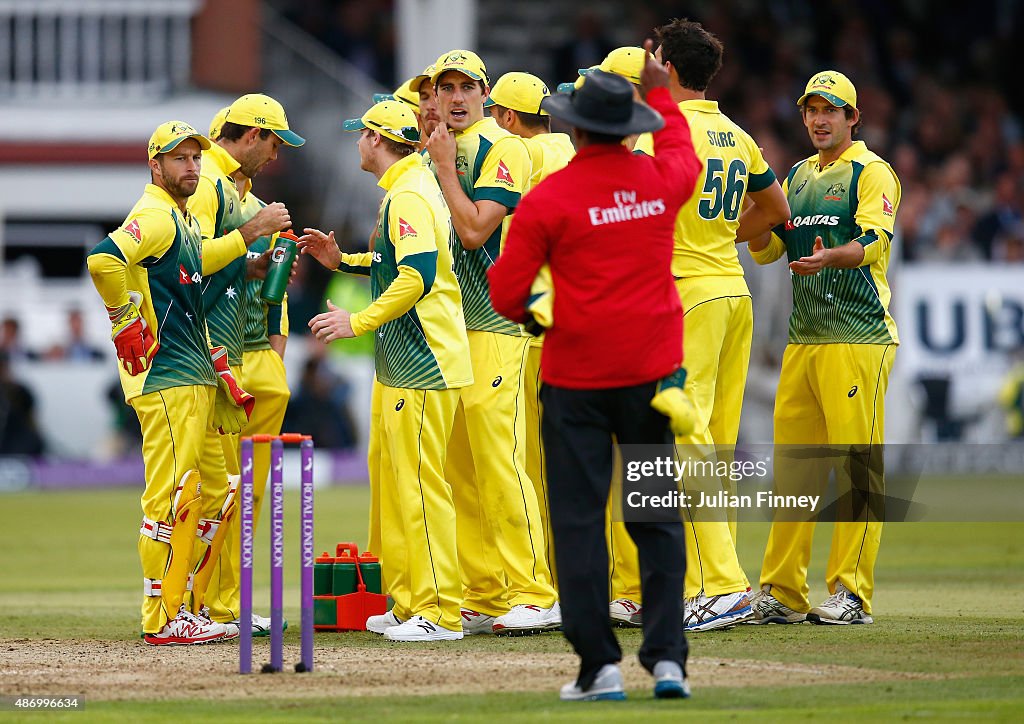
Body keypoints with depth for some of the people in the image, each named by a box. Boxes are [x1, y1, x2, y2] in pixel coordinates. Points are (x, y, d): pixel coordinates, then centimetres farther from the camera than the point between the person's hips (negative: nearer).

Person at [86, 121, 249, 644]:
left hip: (194, 378, 10)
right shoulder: (154, 216, -11)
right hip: (166, 378, -10)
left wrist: (219, 370, 21)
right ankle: (163, 620, -9)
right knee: (171, 497, -10)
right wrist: (127, 325, -21)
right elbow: (103, 259, -29)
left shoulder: (186, 221, 20)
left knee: (188, 498, 12)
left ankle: (178, 610, 18)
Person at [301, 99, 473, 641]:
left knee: (421, 486, -9)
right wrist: (342, 260, 26)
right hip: (400, 367, 11)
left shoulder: (407, 196, -16)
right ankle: (407, 603, 20)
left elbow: (418, 275, -27)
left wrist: (358, 321, -25)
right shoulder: (408, 189, 18)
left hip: (422, 370, -11)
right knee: (393, 481, 15)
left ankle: (440, 613, -8)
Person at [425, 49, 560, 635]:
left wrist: (444, 167, -10)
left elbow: (474, 231, -17)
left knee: (498, 461, -13)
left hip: (493, 325, -8)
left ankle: (534, 596, -12)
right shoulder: (435, 155, 17)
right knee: (460, 470, 7)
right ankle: (485, 598, 12)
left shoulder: (502, 150, -7)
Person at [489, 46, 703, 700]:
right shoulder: (660, 181, 3)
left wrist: (528, 314, 18)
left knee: (579, 518, 1)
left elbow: (506, 294, -5)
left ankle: (600, 665, -2)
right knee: (658, 517, 8)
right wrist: (660, 91, 46)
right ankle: (667, 656, 1)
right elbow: (683, 152, 30)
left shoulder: (548, 199, -8)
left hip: (575, 376, -3)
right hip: (653, 372, 3)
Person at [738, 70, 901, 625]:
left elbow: (874, 241, -18)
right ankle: (782, 593, 12)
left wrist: (830, 257, -37)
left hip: (858, 336, -7)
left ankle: (851, 592, -7)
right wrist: (759, 228, -5)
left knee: (857, 463, -8)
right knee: (790, 465, 7)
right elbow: (766, 249, 17)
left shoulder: (872, 173, -2)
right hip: (802, 338, 7)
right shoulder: (797, 177, 20)